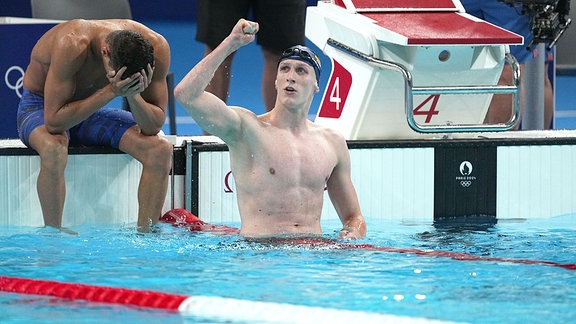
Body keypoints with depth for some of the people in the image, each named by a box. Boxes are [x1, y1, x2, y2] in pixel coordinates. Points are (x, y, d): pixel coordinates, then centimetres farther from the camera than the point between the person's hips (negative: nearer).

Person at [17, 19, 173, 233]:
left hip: (92, 112, 4)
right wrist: (111, 92, -40)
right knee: (53, 149, -40)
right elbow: (53, 121, -35)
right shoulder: (71, 45, -36)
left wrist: (133, 95, -37)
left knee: (160, 150, -20)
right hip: (41, 108, -4)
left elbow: (154, 126, -17)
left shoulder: (156, 48, -22)